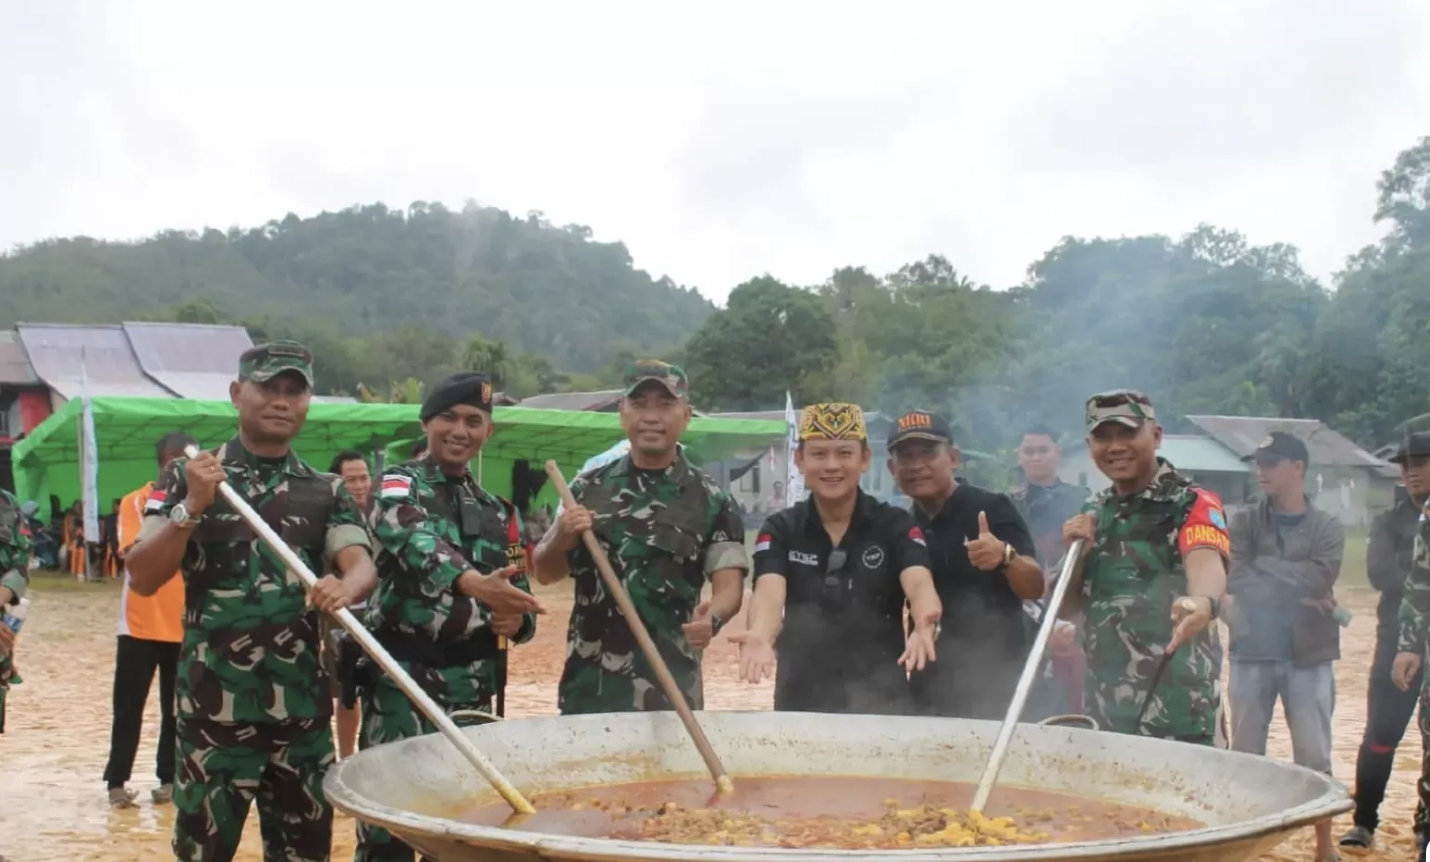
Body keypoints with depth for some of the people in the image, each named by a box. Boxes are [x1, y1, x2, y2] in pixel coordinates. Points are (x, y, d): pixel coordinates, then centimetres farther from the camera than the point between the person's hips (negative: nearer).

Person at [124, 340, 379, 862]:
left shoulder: (327, 493, 9)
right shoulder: (188, 477, 2)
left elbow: (363, 566, -7)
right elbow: (142, 580, -5)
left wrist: (345, 587, -30)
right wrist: (191, 509, -19)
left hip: (301, 709, 3)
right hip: (213, 709, -3)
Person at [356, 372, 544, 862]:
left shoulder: (499, 514, 16)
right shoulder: (398, 487, -1)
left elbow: (520, 600, 18)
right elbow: (415, 541, -25)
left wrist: (517, 621, -8)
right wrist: (474, 583, -44)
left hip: (474, 692, 6)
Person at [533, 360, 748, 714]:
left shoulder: (712, 501, -1)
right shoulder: (588, 488, 7)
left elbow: (730, 586, -6)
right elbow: (544, 572, 11)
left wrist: (712, 616, -28)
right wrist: (562, 537, -11)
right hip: (587, 685, 2)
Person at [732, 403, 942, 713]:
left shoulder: (896, 525, -3)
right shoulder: (780, 529, -1)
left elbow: (919, 583, -21)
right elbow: (770, 591, -19)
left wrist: (925, 624, -45)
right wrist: (760, 636, -42)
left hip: (882, 700, -1)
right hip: (800, 700, 1)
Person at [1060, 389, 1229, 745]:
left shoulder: (1192, 503, -9)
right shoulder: (1093, 512, 11)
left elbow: (1205, 562, -30)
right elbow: (1065, 607, 13)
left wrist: (1203, 602, -53)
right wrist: (1076, 552, -6)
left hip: (1177, 702, -6)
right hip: (1103, 699, 6)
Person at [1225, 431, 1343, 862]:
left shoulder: (1327, 528, 3)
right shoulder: (1244, 522, 4)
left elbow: (1320, 579, -14)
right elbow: (1234, 580, -11)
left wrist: (1262, 567, -10)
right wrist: (1298, 591, -15)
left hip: (1308, 656, 0)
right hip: (1252, 653, 1)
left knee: (1315, 759, 5)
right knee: (1245, 757, 8)